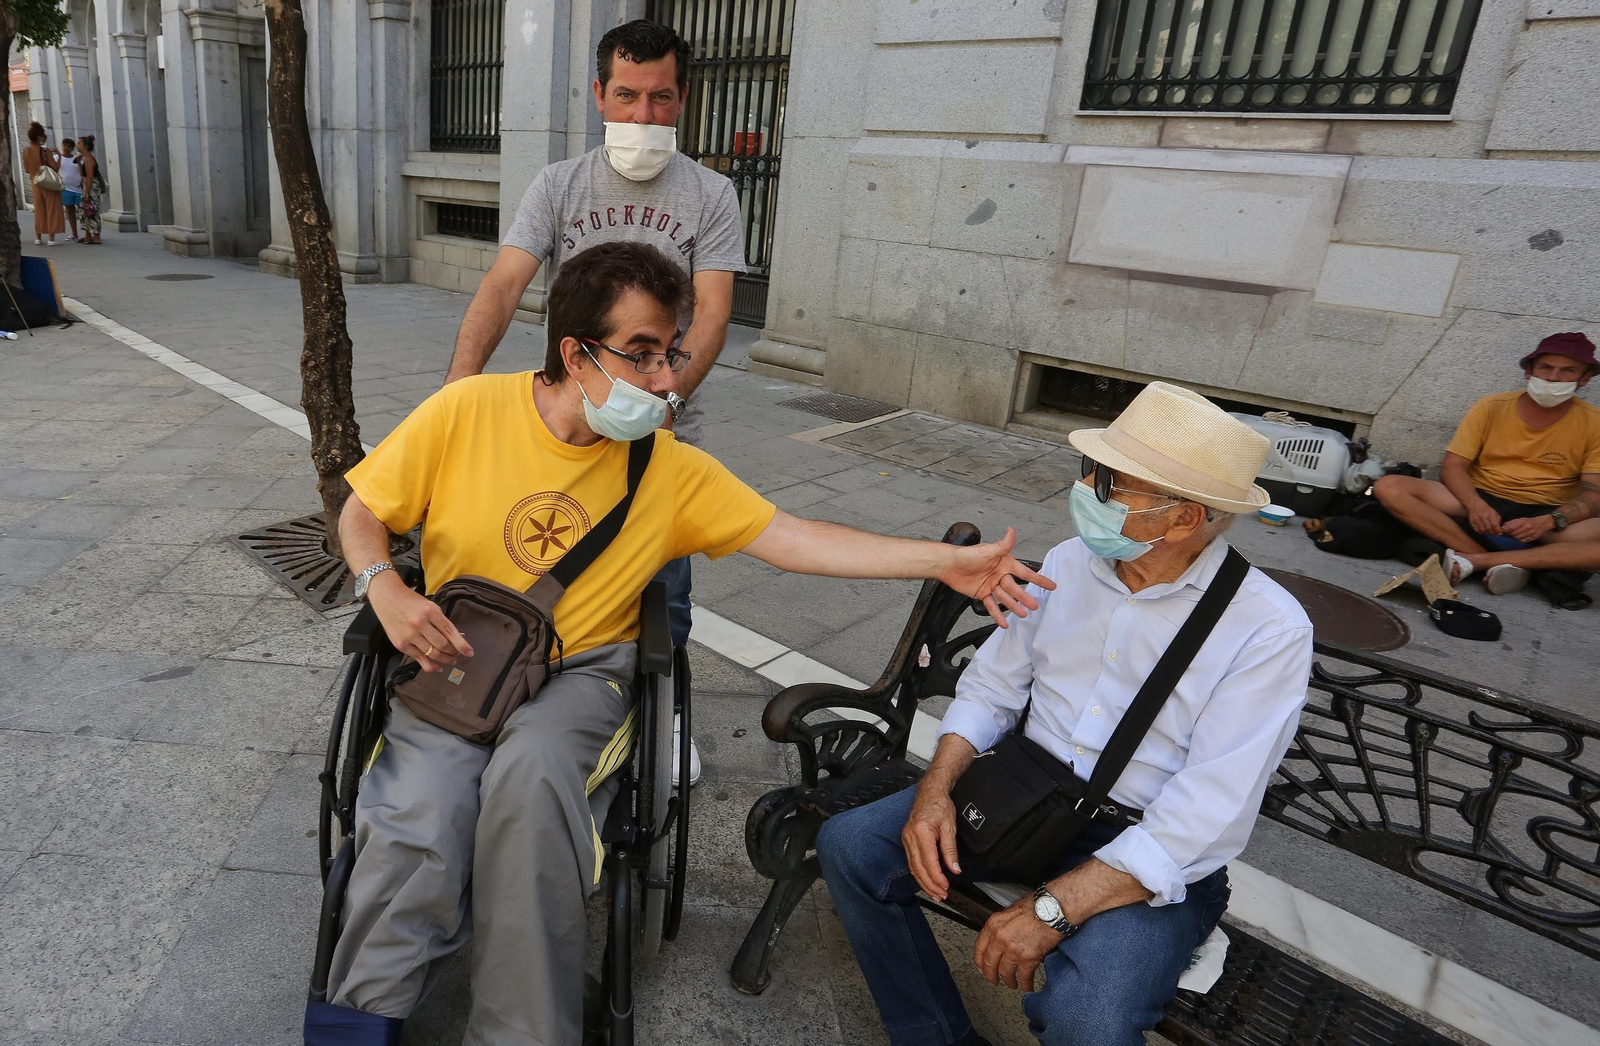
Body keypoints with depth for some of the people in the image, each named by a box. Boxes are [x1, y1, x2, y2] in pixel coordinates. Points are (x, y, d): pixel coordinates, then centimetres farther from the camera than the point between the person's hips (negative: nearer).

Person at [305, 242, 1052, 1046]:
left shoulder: (670, 469, -5)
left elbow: (790, 537, -10)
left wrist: (947, 561, -17)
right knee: (422, 814, -27)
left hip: (581, 670, 0)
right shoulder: (468, 411, -6)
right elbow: (362, 514, 5)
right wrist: (386, 590, -17)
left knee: (532, 768, -32)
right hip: (453, 657, 1)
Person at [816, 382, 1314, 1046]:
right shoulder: (1068, 563, 1)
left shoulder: (1269, 629, -16)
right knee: (849, 844, -10)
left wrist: (1054, 907, -27)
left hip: (1150, 855, -5)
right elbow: (992, 687, 6)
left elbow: (1210, 815, -22)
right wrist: (936, 786, -11)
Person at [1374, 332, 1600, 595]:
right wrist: (1475, 504, -23)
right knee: (1389, 487, -25)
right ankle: (1504, 563, -30)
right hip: (1481, 503, 1)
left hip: (1544, 516, -1)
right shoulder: (1492, 407, 2)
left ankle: (1476, 561, -32)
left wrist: (1548, 522, -26)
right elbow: (1453, 467, -2)